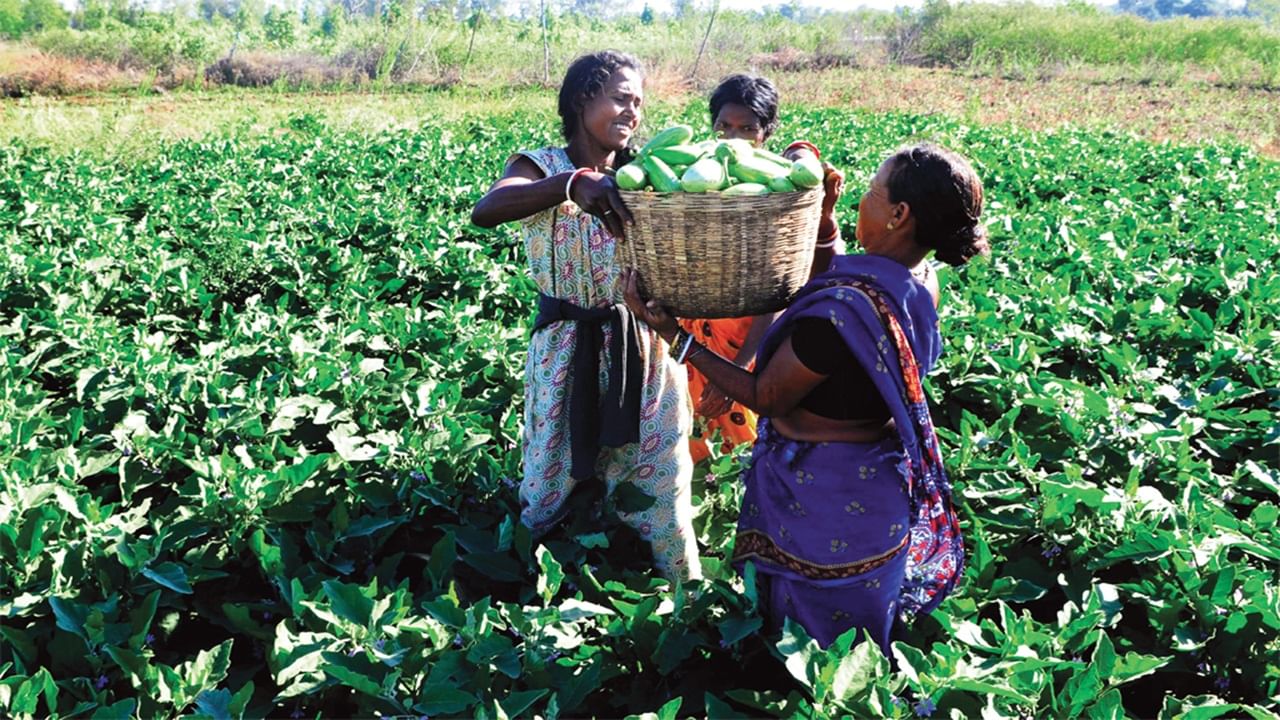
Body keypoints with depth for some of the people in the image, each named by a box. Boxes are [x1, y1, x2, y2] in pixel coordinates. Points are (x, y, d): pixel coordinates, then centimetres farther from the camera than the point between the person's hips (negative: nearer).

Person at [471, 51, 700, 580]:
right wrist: (572, 184, -44)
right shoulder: (540, 167, -7)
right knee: (549, 483, 11)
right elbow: (485, 212, -28)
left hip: (643, 347, 2)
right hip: (567, 349, -2)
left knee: (658, 481, 11)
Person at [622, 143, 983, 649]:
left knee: (815, 650, 16)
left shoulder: (843, 309, -33)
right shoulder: (915, 295, -6)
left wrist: (671, 332, -19)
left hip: (823, 504, -8)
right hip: (875, 489, 8)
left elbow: (766, 397, -21)